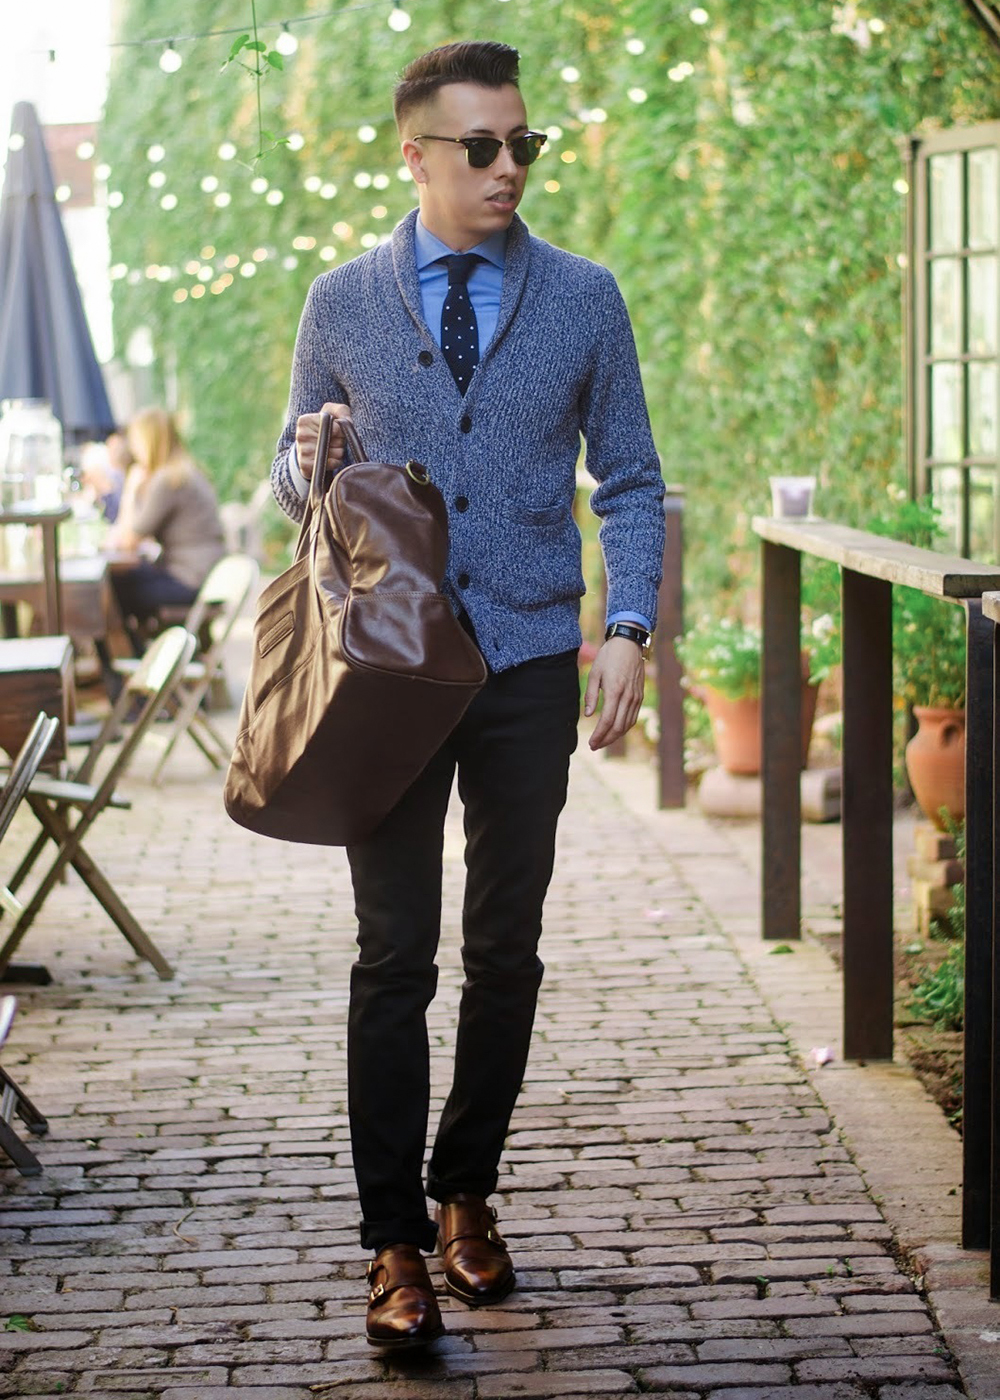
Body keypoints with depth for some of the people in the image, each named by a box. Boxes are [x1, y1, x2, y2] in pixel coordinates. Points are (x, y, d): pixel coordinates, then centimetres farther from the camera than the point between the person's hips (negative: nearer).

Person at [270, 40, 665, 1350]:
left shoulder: (584, 299, 4)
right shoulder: (342, 303, 5)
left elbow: (631, 482, 6)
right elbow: (294, 477, 13)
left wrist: (628, 626, -7)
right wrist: (310, 465, -11)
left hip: (531, 667, 1)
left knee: (507, 953, 8)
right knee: (395, 958, -2)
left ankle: (467, 1195, 25)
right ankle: (396, 1242, 4)